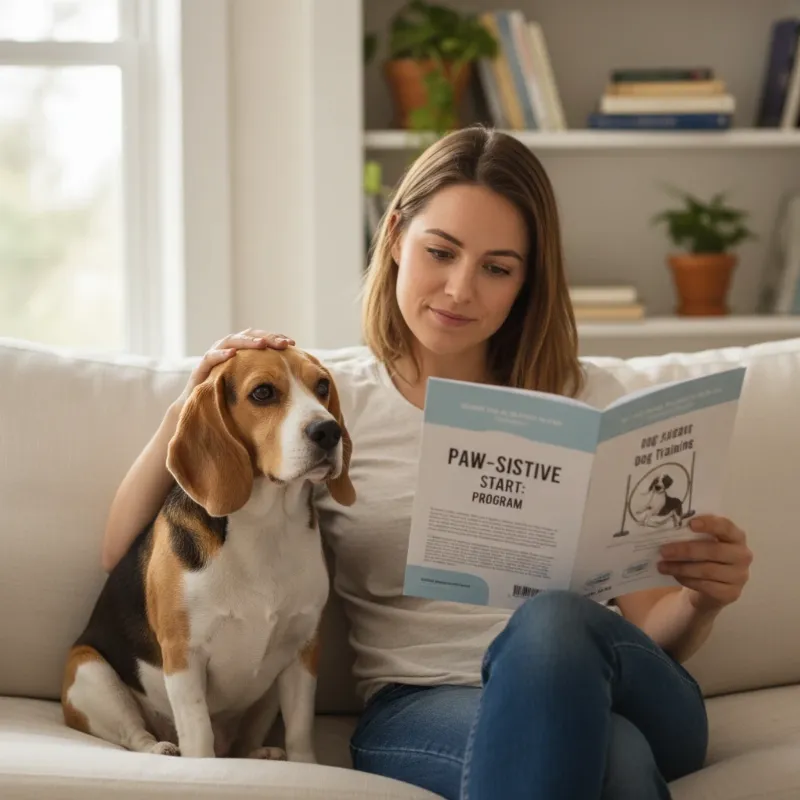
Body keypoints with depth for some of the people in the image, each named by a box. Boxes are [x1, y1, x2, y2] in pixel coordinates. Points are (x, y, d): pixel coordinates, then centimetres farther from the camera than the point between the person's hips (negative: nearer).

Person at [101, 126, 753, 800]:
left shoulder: (587, 400, 13)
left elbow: (645, 630, 11)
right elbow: (126, 562, 6)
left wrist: (702, 599, -12)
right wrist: (189, 416, -9)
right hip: (417, 711, -3)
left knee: (554, 622, -36)